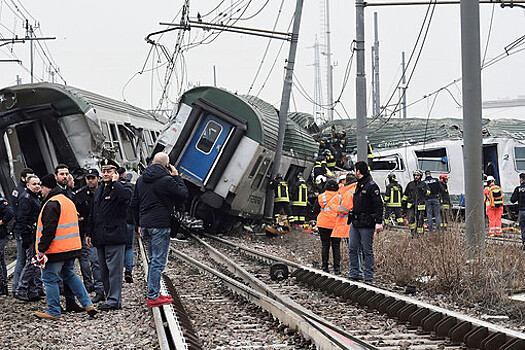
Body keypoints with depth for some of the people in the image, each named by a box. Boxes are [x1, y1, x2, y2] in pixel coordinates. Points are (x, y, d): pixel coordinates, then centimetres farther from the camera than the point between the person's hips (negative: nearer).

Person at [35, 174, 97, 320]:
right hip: (71, 248, 9)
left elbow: (48, 229, -21)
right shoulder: (68, 201, 16)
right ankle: (88, 304, 13)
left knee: (50, 279, 1)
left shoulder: (52, 204, -15)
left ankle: (53, 312, 4)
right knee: (70, 276, 19)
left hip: (56, 250, -9)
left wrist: (42, 249, -17)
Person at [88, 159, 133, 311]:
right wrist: (90, 234, 21)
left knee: (114, 270, -8)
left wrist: (115, 182, -17)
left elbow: (127, 196, -29)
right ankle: (112, 299, 16)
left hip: (114, 235, -8)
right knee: (104, 271, 10)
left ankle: (114, 300, -7)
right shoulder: (99, 191, 21)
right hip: (100, 238, 8)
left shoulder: (121, 188, -3)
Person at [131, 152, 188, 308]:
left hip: (145, 224, 8)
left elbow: (134, 204, 17)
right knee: (158, 261, -4)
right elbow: (183, 195, -6)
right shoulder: (166, 180, -13)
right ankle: (153, 297, -5)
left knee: (154, 259, 17)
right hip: (160, 225, -8)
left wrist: (139, 224, 24)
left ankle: (154, 293, 21)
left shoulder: (141, 180, 12)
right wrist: (177, 177, 3)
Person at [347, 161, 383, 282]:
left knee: (367, 250, -2)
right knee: (352, 249, 7)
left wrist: (379, 222, -21)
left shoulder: (371, 185, -11)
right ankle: (354, 274, 12)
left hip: (366, 224, -9)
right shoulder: (359, 185, 16)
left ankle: (368, 276, 4)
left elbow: (379, 205, -15)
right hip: (355, 222, 9)